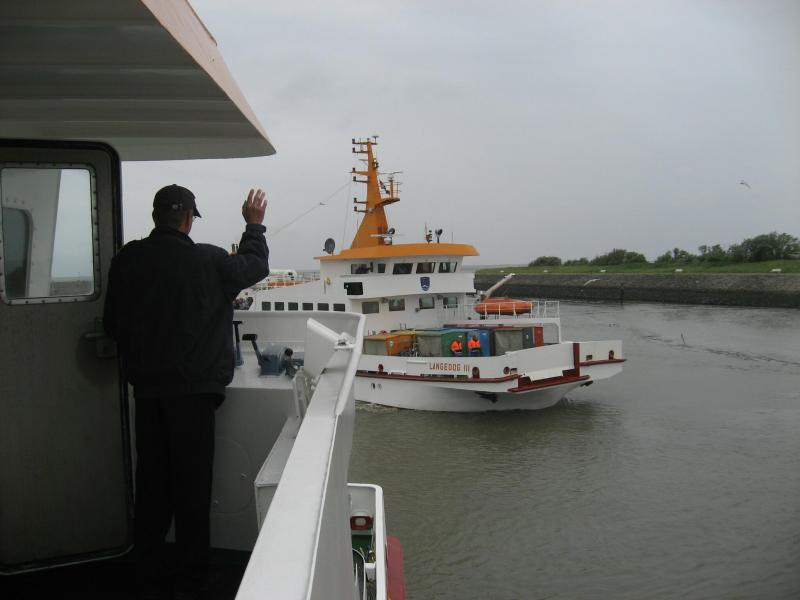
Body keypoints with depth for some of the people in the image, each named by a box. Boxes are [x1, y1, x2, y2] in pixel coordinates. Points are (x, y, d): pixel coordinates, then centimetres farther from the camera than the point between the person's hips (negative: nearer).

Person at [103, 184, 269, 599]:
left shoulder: (126, 260, -3)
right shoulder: (208, 260, -12)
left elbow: (112, 324, 7)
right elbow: (257, 266, 7)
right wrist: (254, 225, 22)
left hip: (146, 388, 4)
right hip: (192, 388, -4)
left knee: (151, 482, 13)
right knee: (191, 485, 7)